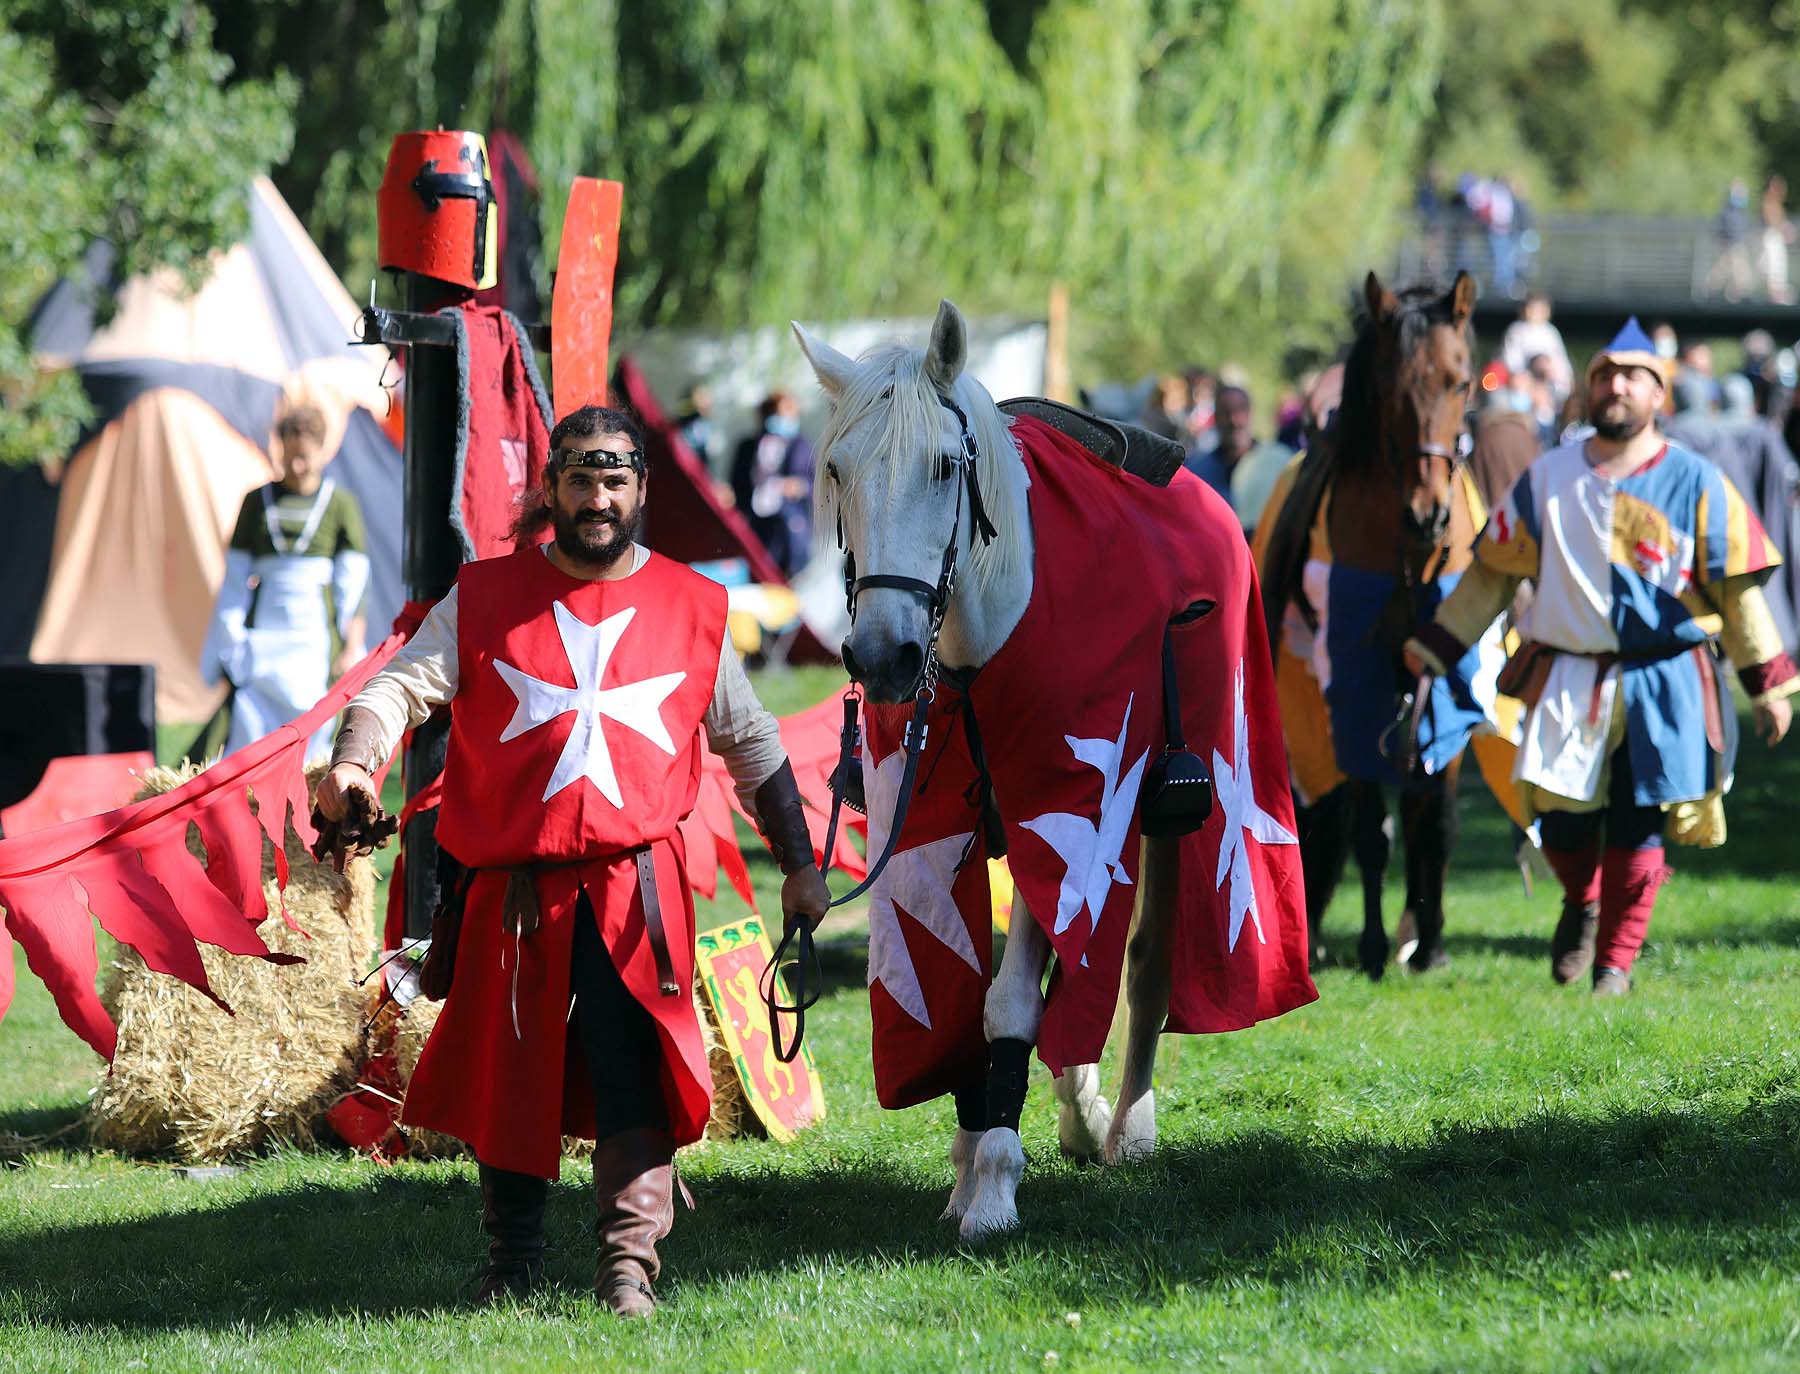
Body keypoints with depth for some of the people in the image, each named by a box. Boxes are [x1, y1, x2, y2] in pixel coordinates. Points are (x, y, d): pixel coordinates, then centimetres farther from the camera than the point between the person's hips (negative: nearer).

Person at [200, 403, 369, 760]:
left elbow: (353, 584, 1)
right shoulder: (258, 502, 10)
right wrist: (229, 644, 7)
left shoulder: (340, 506, 3)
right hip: (263, 637, 2)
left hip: (317, 636, -2)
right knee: (248, 736, -8)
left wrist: (352, 647, -6)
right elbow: (235, 577, 12)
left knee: (312, 738, -5)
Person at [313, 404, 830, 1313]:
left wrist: (799, 865, 19)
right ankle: (511, 1265, 24)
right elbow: (403, 683, -5)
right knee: (508, 1078, 9)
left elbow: (750, 742, 19)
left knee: (634, 1076, -13)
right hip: (509, 887, 1)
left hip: (635, 887, 0)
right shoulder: (484, 599, 6)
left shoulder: (694, 607, 9)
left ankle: (629, 1264, -12)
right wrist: (355, 761, -26)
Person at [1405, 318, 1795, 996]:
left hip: (1664, 690, -2)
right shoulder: (1547, 478, 6)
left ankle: (1615, 963, 13)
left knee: (1639, 829, -2)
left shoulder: (1697, 484, 0)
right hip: (1567, 680, 2)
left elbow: (1737, 587, 4)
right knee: (1562, 820, -2)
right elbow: (1493, 570, 13)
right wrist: (1436, 647, 11)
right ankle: (1581, 906, 32)